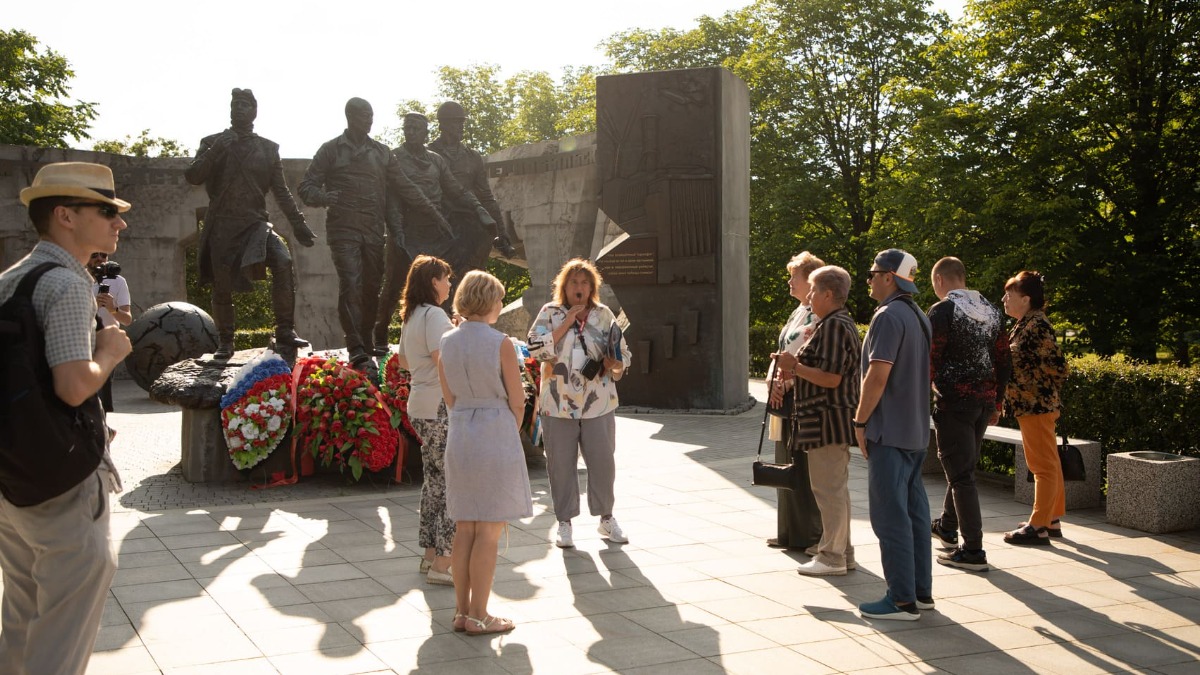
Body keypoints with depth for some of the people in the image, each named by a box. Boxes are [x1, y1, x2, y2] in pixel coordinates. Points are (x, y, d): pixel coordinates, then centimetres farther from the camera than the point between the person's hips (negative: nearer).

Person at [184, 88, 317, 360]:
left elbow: (281, 191, 12)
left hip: (255, 223, 0)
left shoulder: (268, 148, 11)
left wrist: (298, 224, 5)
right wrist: (215, 151, -16)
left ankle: (285, 331, -17)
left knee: (283, 262, -24)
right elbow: (193, 176, -4)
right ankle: (225, 342, 21)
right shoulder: (212, 143, 8)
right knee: (221, 287, 3)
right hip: (221, 225, 0)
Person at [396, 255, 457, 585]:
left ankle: (431, 555, 23)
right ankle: (442, 564, -7)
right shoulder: (434, 314, -14)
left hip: (421, 407, 10)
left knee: (435, 481, 17)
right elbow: (442, 357, -27)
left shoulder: (411, 316, 16)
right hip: (440, 408, -10)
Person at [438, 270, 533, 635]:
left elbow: (449, 397, 10)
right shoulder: (501, 344, -13)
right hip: (496, 435, -6)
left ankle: (461, 611, 17)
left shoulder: (447, 342, 4)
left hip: (459, 437, 6)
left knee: (465, 528, 12)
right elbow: (517, 402, -8)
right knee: (489, 532, 1)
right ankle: (478, 616, 6)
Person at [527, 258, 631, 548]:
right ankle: (564, 523, 16)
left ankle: (606, 518, 21)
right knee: (561, 464, 3)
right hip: (558, 404, -1)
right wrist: (567, 323, -13)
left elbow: (623, 355, 9)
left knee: (603, 461, 4)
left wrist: (615, 365, -13)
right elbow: (536, 349, -12)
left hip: (598, 403, 1)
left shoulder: (604, 315, 7)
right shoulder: (550, 313, 2)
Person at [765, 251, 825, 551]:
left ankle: (808, 535, 6)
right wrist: (777, 384, 3)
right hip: (785, 399, 10)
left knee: (803, 467, -4)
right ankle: (789, 532, 23)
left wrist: (787, 383, -17)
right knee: (786, 464, 14)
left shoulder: (817, 315, -14)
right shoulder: (797, 313, 17)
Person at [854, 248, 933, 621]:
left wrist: (860, 421, -14)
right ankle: (921, 590, 19)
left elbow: (878, 375, -21)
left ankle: (902, 599, -4)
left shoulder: (888, 316, -15)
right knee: (914, 509, 13)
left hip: (889, 432, -10)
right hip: (916, 430, 10)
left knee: (890, 515, -6)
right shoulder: (920, 317, 15)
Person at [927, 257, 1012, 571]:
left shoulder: (942, 310, -11)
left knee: (961, 473, -3)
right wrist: (997, 403, 21)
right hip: (985, 401, 8)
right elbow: (1003, 362, 14)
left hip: (954, 401, -8)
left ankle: (973, 550, -4)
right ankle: (947, 526, 40)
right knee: (964, 466, 22)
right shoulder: (990, 310, 11)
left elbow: (930, 360, -16)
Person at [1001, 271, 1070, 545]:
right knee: (1048, 464, 15)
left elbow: (1058, 366, -21)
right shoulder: (1025, 325, 13)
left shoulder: (1036, 325, -17)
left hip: (1036, 405, -10)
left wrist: (1040, 392, -10)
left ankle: (1038, 527, 0)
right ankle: (1052, 520, 24)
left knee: (1043, 466, -4)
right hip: (1033, 406, 10)